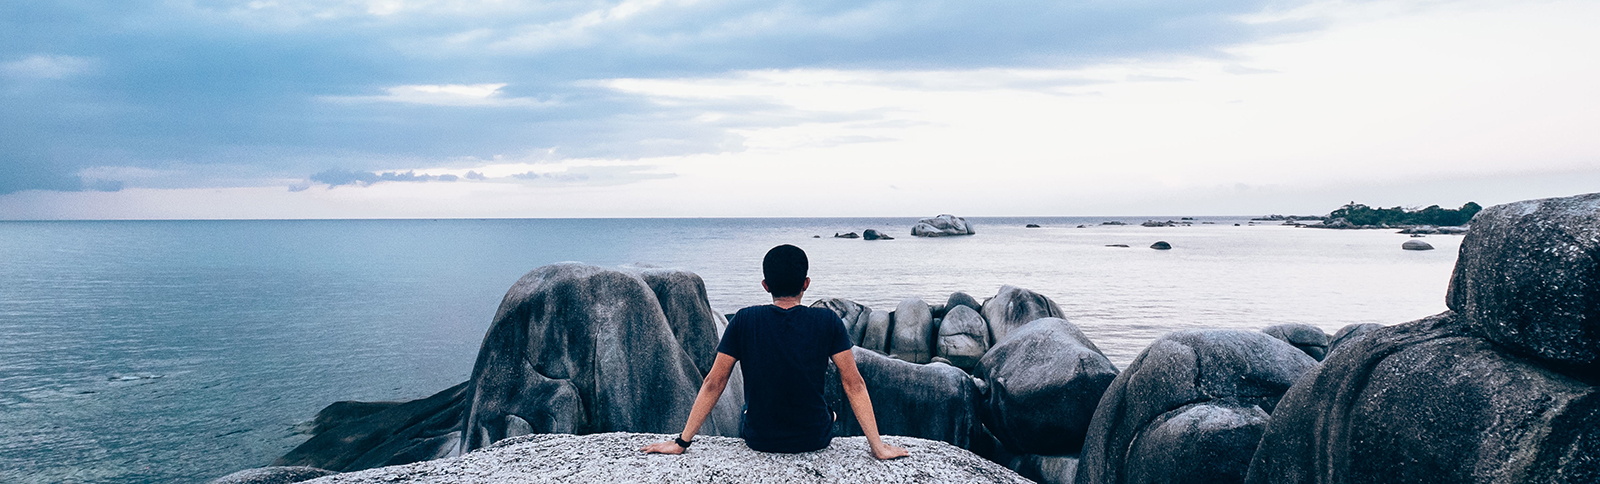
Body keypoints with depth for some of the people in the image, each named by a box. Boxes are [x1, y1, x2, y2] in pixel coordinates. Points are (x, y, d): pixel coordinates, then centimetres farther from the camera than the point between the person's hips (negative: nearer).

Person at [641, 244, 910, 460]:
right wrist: (878, 446, -8)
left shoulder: (744, 321, -13)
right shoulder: (827, 322, -14)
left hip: (759, 440, 1)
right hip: (814, 439, 0)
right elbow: (854, 384, -13)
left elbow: (713, 383, -10)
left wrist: (681, 442, -3)